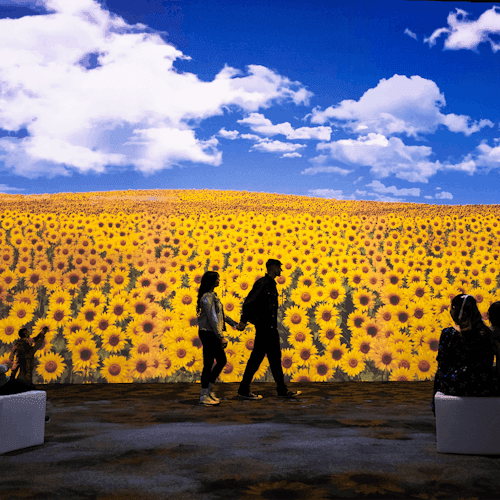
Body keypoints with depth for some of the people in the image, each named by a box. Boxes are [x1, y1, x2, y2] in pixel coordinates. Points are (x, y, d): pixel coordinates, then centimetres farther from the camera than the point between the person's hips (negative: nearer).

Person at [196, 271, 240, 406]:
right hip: (208, 333, -10)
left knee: (222, 361, 14)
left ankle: (208, 390, 20)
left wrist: (234, 323, 30)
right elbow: (212, 319, -20)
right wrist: (221, 337, -21)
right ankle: (204, 396, 4)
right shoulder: (207, 297, -16)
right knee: (208, 364, -4)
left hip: (212, 334, 10)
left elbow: (220, 314, 25)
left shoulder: (212, 295, 15)